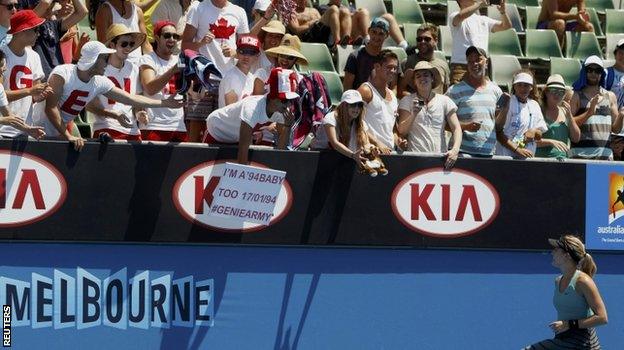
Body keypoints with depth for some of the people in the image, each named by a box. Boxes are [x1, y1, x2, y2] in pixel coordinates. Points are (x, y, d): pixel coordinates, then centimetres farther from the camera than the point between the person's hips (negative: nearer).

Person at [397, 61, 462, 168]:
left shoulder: (444, 101, 12)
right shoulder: (407, 101, 9)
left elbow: (456, 128, 7)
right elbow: (402, 131, 1)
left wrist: (455, 150, -10)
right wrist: (414, 114, -14)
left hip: (440, 157, 1)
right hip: (415, 157, -1)